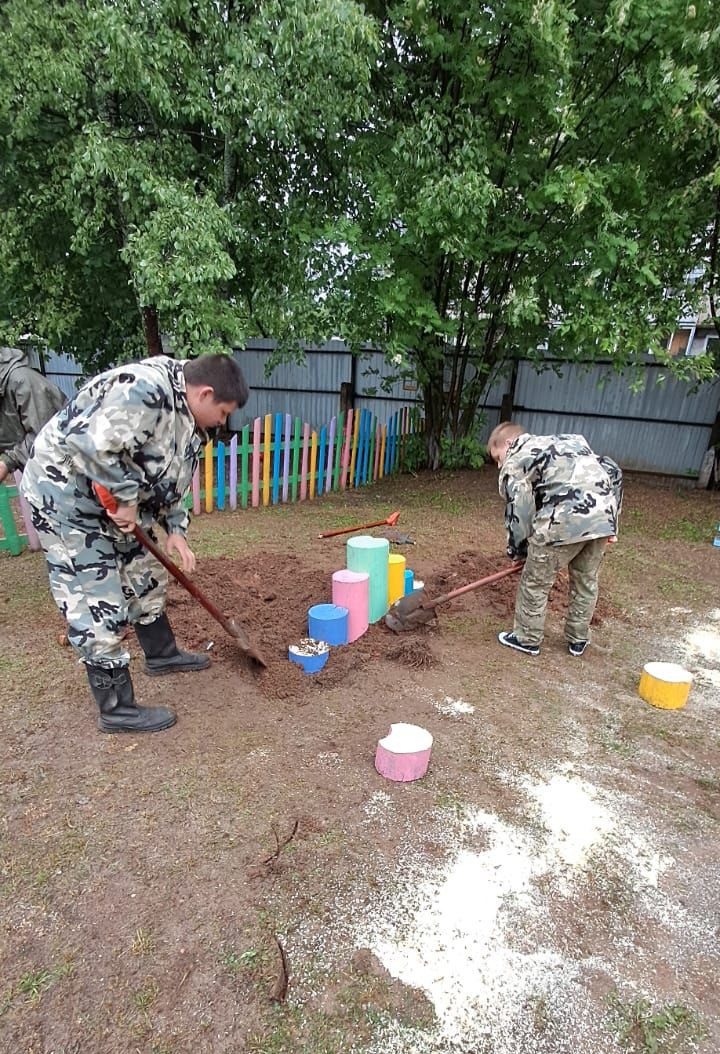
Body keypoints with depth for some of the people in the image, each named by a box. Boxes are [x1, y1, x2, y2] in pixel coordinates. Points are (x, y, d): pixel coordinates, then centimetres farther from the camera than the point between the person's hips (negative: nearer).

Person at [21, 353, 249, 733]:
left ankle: (161, 654, 40)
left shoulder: (187, 416, 5)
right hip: (64, 496, -10)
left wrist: (175, 529, 4)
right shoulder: (146, 389, -28)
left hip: (115, 498, 10)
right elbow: (92, 444, -37)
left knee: (146, 574, 19)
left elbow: (171, 479, 13)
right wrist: (125, 497, -26)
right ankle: (116, 709, 9)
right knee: (98, 604, -5)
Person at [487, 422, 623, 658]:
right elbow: (612, 471, 24)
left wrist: (517, 551, 16)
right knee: (586, 581, 23)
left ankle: (527, 640, 26)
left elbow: (518, 511, 3)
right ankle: (578, 640, 37)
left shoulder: (515, 461, 10)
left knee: (535, 583, 12)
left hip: (566, 520, -7)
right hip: (604, 516, 7)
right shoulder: (569, 442, 30)